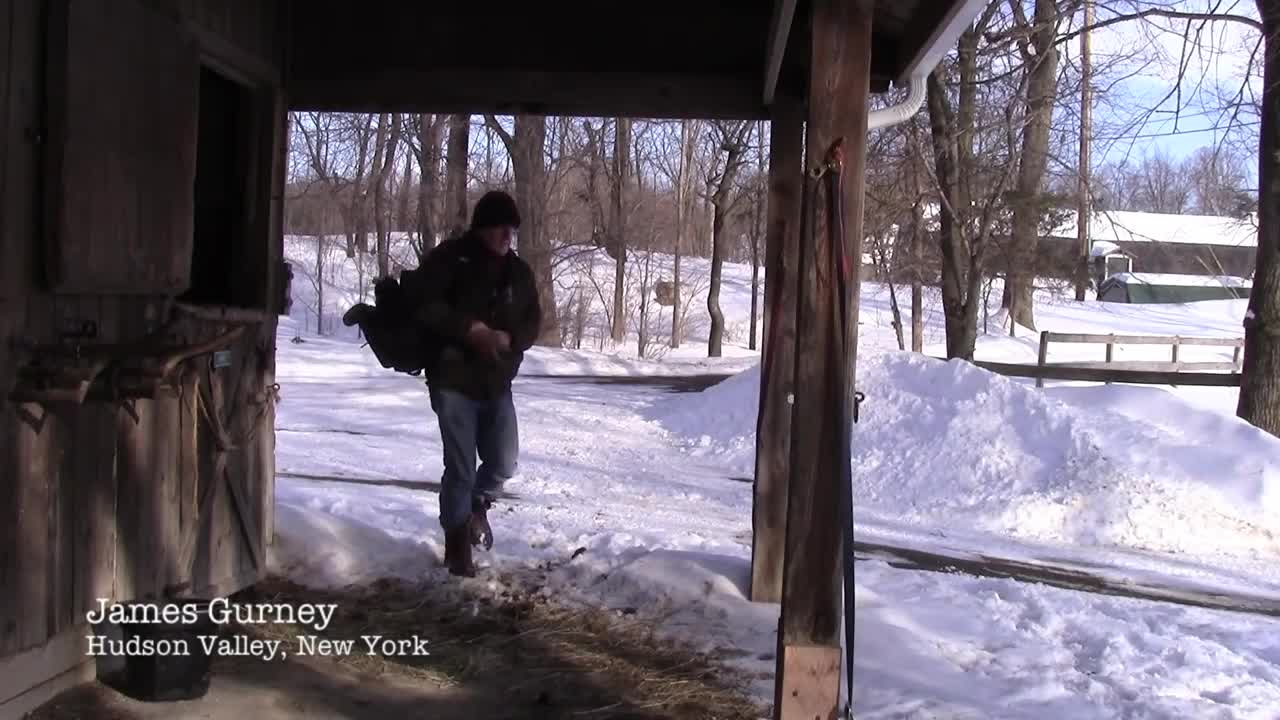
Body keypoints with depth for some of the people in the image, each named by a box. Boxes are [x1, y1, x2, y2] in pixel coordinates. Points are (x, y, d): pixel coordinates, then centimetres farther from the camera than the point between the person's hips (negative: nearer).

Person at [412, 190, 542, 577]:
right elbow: (427, 305, -15)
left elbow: (533, 322, 9)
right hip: (454, 380, -5)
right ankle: (458, 544, 16)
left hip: (497, 383, 5)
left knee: (503, 463, 8)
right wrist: (469, 328, -25)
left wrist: (509, 338, -12)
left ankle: (477, 503, 41)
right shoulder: (448, 257, -7)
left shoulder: (519, 271, 8)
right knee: (460, 468, -2)